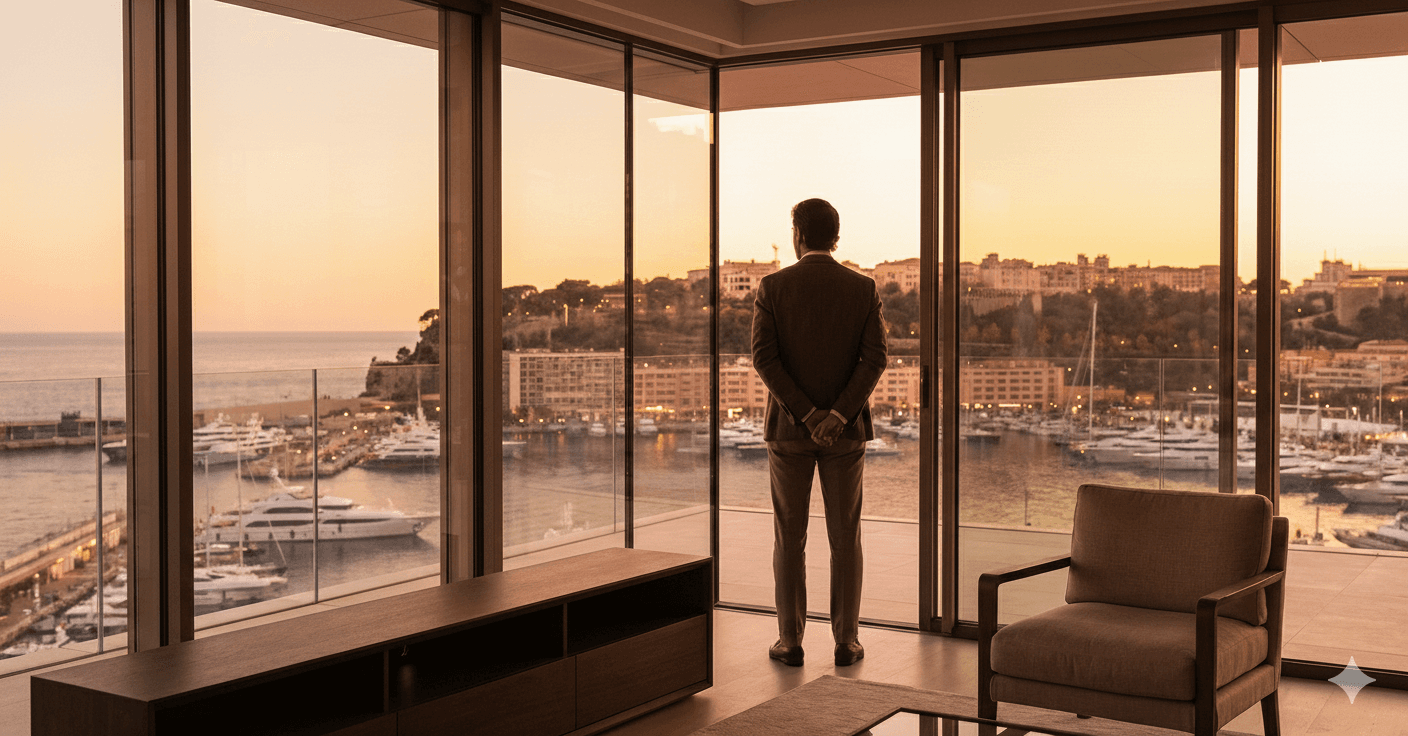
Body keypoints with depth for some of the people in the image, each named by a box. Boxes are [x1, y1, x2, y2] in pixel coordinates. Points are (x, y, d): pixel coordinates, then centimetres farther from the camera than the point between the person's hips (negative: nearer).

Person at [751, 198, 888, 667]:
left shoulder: (773, 287, -5)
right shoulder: (864, 289, -1)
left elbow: (764, 358, -13)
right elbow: (874, 359, -11)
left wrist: (808, 415, -13)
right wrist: (837, 416, -15)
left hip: (789, 428, -1)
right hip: (847, 432, 1)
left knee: (789, 537, 7)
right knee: (845, 537, 8)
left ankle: (790, 641, 10)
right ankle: (846, 642, 11)